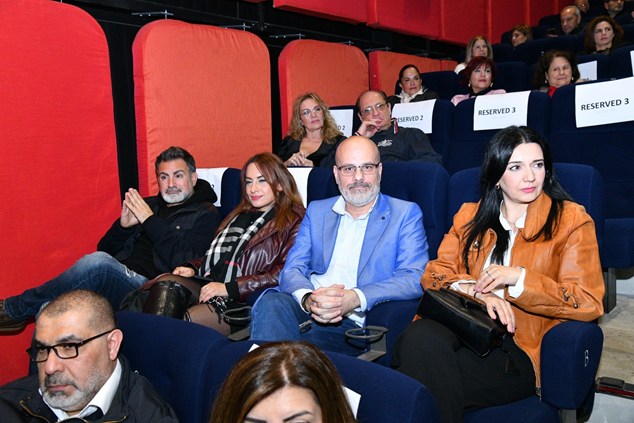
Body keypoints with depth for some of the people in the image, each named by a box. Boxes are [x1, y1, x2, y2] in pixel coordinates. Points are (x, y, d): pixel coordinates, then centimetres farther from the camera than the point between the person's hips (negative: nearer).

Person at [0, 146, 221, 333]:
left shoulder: (206, 215, 6)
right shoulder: (147, 205, 23)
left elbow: (184, 261, -11)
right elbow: (105, 249, 21)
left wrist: (150, 220, -9)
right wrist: (122, 226, 0)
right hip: (112, 281, 6)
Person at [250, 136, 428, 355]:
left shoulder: (406, 213, 7)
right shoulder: (316, 211, 19)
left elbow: (415, 278, -6)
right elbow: (292, 269, 8)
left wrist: (355, 298, -23)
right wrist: (308, 298, -18)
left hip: (355, 324, -4)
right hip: (307, 311, 4)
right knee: (271, 302, -31)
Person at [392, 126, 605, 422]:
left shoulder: (571, 220, 6)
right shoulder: (470, 215, 17)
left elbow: (589, 303, -1)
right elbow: (434, 274, 10)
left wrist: (518, 277, -14)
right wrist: (476, 290, -12)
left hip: (519, 347, -3)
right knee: (419, 337, -33)